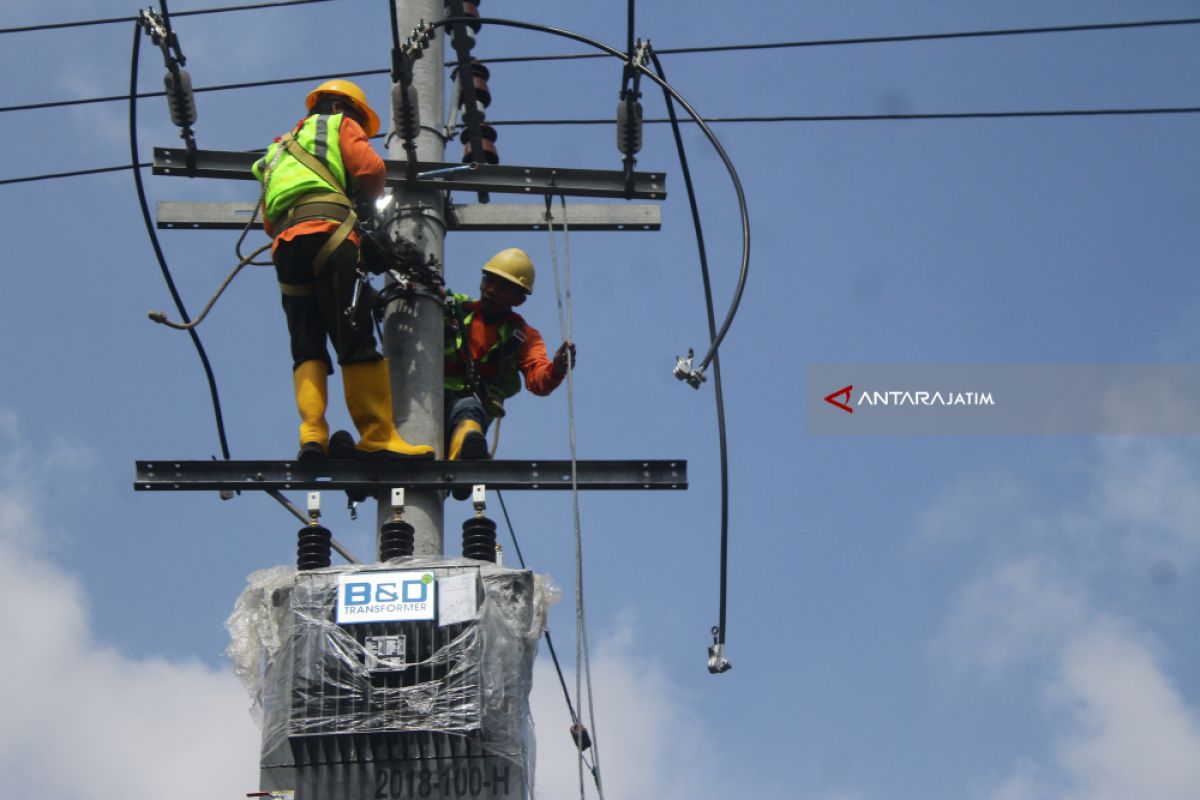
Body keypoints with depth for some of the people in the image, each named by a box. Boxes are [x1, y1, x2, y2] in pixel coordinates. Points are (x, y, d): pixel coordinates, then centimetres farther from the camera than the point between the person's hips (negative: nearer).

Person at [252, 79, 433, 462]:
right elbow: (371, 170, 2)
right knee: (356, 340, -9)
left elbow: (268, 220, 28)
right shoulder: (340, 126, 19)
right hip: (328, 232, -6)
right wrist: (365, 200, 19)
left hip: (284, 244, 6)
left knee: (307, 350, 4)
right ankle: (377, 437, -13)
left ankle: (312, 434, -13)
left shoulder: (281, 147, 37)